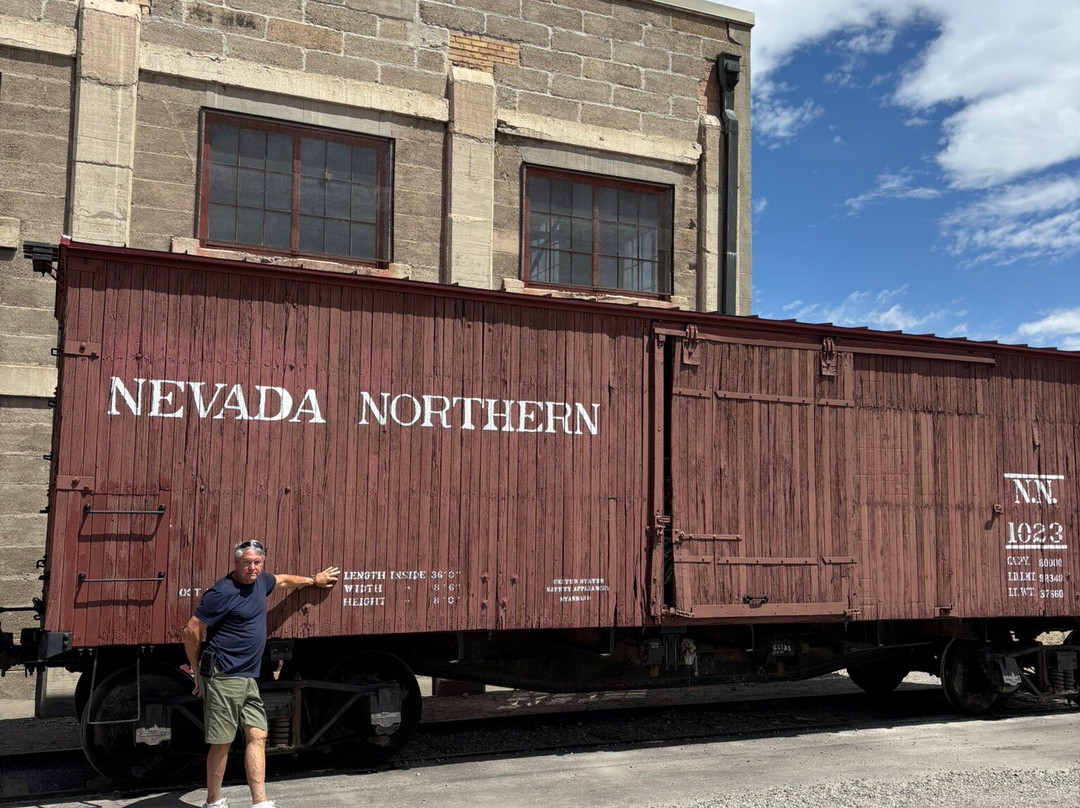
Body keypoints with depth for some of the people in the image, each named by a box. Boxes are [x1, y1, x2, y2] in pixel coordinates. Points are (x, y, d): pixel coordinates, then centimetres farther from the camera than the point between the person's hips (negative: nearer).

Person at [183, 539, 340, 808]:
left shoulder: (260, 581, 9)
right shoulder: (222, 593, -15)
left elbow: (283, 580, 33)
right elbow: (192, 631, -14)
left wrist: (313, 580, 40)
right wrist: (198, 672, -5)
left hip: (248, 678, 8)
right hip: (223, 678, -8)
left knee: (257, 736, 3)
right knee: (222, 743, -1)